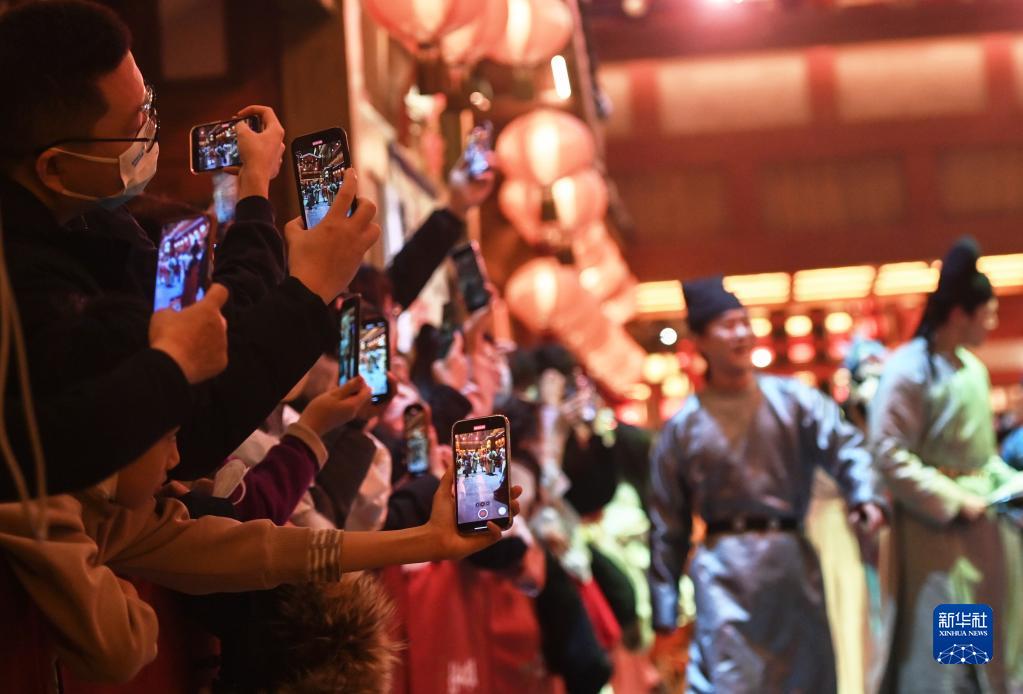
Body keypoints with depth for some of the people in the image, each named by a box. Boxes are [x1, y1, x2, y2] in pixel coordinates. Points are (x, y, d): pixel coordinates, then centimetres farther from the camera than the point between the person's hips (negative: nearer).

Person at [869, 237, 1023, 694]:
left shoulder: (974, 369, 8)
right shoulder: (909, 369, -15)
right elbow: (889, 456, -18)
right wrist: (954, 501, -17)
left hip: (984, 529, 8)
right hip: (935, 532, -8)